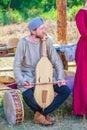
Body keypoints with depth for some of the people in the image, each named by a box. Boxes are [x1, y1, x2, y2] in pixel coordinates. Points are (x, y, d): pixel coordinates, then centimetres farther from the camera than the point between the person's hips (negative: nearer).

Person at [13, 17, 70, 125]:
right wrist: (21, 81, -23)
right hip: (28, 77, -4)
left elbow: (56, 60, 0)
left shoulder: (47, 40, -4)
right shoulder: (23, 43, -12)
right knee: (27, 94, -35)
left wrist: (60, 77, -11)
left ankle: (40, 114, -8)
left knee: (66, 90, -14)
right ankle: (45, 114, -5)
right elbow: (17, 65, -10)